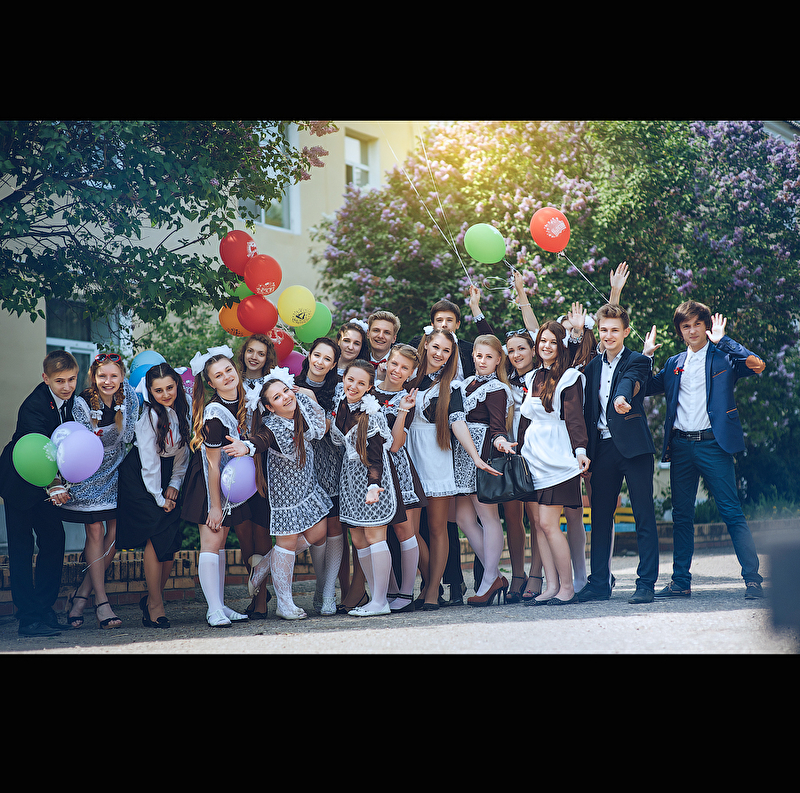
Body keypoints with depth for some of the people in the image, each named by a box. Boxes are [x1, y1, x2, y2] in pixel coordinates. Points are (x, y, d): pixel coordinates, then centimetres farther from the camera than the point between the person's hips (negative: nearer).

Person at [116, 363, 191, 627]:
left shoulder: (183, 410, -1)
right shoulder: (149, 415, -19)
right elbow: (148, 460, -17)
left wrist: (175, 484, 0)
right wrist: (159, 498, -13)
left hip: (168, 474, 6)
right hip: (139, 477, -6)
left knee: (172, 539, -3)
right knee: (158, 536, -16)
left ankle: (153, 599, 12)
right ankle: (156, 606, -9)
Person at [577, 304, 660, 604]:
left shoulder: (638, 361, 2)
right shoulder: (593, 365, 16)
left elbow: (631, 382, -22)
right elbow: (588, 409, 15)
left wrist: (623, 398, -44)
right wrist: (585, 451, 7)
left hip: (633, 446, -5)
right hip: (602, 448, 5)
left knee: (644, 517, -2)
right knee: (600, 517, 7)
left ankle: (646, 583, 1)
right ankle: (599, 583, 14)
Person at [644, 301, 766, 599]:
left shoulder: (723, 357, 3)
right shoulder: (674, 364, 17)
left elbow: (756, 365, -15)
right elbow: (646, 387, 20)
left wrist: (722, 340, -13)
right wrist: (646, 356, 8)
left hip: (712, 443, -4)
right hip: (680, 446, 5)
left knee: (732, 513, -7)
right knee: (681, 516, 8)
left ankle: (753, 579, -5)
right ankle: (681, 582, 15)